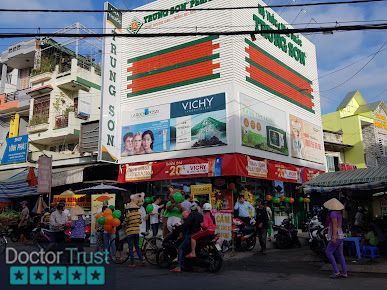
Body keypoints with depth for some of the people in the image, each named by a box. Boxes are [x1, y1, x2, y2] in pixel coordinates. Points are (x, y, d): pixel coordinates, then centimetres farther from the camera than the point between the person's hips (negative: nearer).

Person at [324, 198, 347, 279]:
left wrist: (334, 237, -24)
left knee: (328, 252, -3)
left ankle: (336, 271, -4)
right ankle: (344, 272, 12)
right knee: (340, 254, 11)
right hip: (341, 236, 9)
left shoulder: (333, 213, -16)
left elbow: (335, 225, -22)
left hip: (336, 236, -9)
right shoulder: (339, 213, 13)